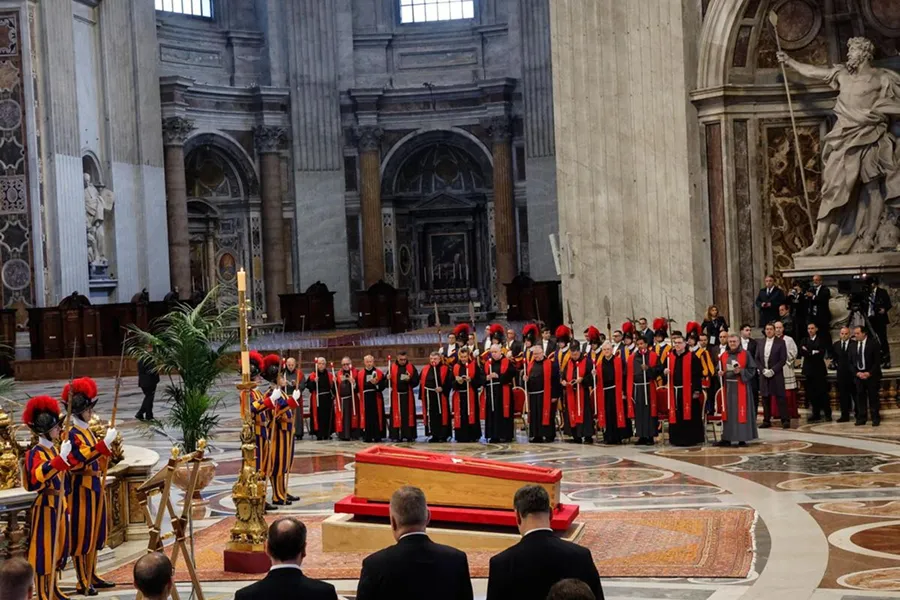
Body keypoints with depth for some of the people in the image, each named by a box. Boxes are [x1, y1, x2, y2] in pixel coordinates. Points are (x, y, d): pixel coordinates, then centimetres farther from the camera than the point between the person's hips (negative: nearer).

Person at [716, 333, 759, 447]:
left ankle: (742, 438, 0)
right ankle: (727, 438, 6)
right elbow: (719, 369, 17)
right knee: (728, 412, 4)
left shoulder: (746, 354, -2)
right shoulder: (724, 356, 10)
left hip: (741, 387, -4)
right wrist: (720, 373, -5)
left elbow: (752, 370, -3)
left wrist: (741, 371, -18)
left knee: (741, 412, -4)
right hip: (728, 387, 4)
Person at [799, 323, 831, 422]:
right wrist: (814, 352, -14)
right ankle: (816, 414, 9)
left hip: (819, 370, -3)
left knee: (822, 392, -3)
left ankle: (827, 414, 3)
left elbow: (821, 353, -11)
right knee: (811, 394, 3)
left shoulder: (822, 340, 2)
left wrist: (808, 352, -10)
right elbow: (802, 353, -2)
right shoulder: (804, 341, 12)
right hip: (808, 370, 3)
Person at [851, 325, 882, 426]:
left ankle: (875, 419, 3)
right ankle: (862, 418, 4)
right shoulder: (853, 346, 9)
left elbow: (877, 360, -6)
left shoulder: (873, 343, -3)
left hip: (871, 375, -4)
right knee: (860, 397, 1)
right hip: (859, 375, 4)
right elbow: (852, 362, 10)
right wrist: (857, 373, -6)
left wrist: (869, 373, -13)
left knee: (873, 397, -1)